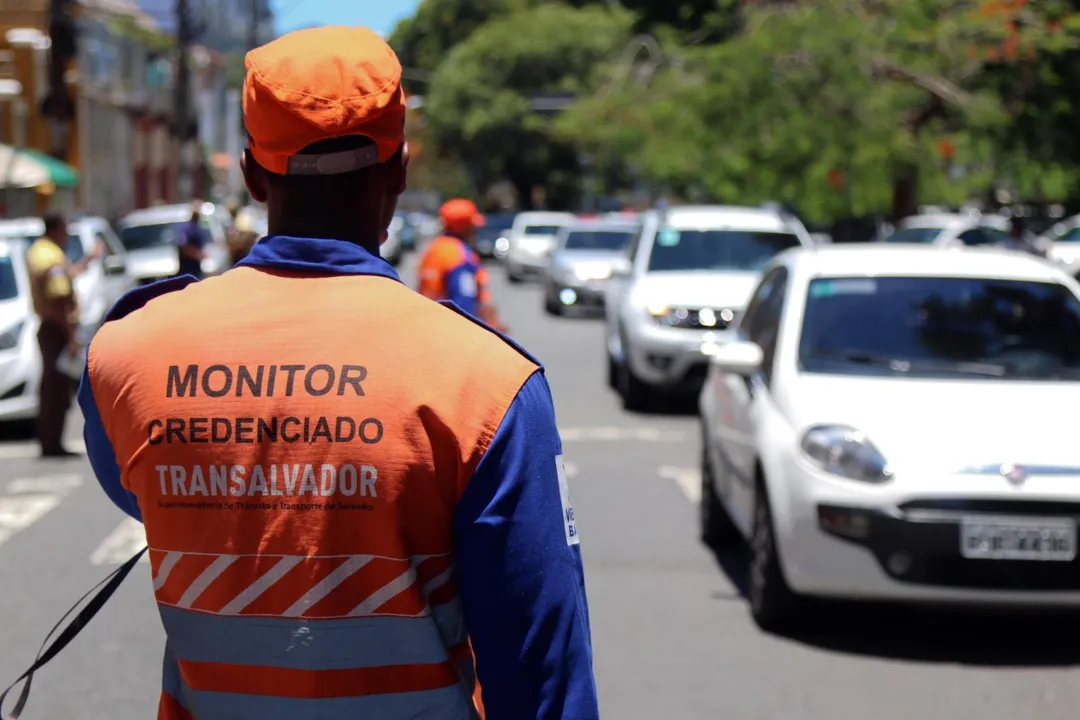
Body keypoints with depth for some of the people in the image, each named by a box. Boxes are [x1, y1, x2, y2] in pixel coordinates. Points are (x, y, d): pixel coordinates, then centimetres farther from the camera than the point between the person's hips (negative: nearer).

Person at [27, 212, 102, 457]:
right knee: (57, 388, -3)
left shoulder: (37, 251, 11)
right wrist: (72, 337, -23)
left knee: (50, 386, 16)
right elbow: (60, 301, -24)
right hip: (58, 328, -10)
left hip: (46, 326, 10)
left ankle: (47, 441, 22)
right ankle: (52, 444, 1)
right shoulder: (54, 258, -20)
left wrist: (90, 258, 28)